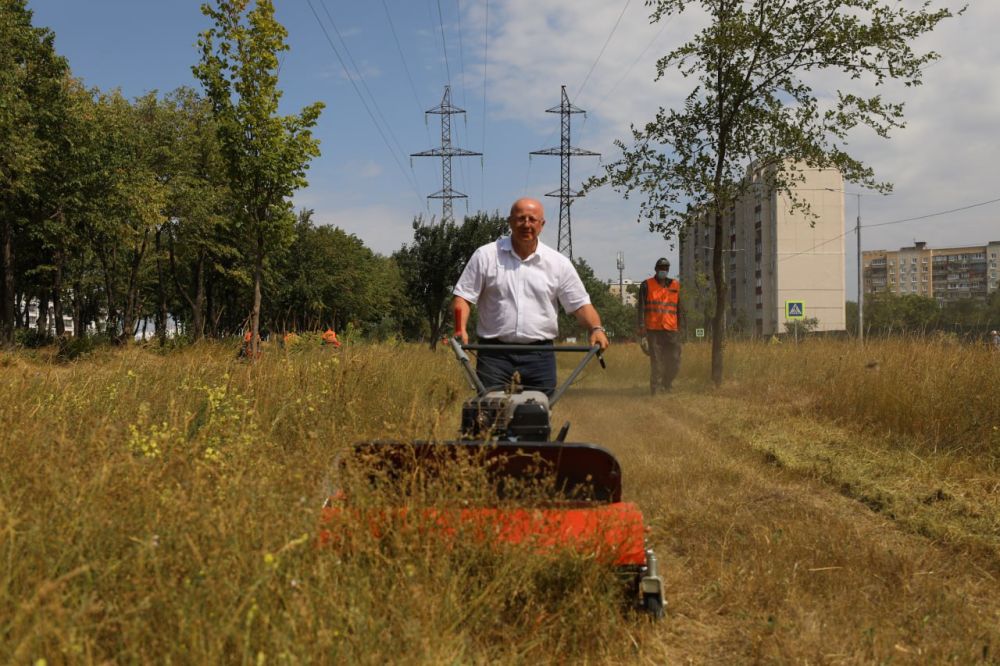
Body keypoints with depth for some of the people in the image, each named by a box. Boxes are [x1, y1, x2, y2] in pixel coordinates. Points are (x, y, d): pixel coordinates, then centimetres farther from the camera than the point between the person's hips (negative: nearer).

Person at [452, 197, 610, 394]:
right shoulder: (485, 256, 2)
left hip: (539, 355, 2)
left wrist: (596, 328, -13)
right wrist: (460, 328, -16)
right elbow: (464, 296, 2)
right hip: (494, 352, -1)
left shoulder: (558, 263, 5)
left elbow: (580, 304, 5)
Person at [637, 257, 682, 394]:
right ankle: (655, 389, 4)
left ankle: (666, 384, 22)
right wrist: (641, 325, -10)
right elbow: (641, 307, 0)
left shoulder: (675, 286, 15)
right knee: (656, 361, -3)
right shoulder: (646, 285, 5)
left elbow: (679, 308, 19)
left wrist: (679, 327, 15)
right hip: (653, 329, -3)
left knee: (674, 361, 0)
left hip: (671, 330, 3)